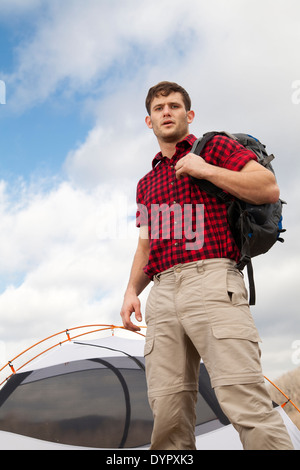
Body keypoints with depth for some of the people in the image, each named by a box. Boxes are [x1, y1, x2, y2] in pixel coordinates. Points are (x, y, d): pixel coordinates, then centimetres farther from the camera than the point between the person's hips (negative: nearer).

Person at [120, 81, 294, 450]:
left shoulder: (215, 147, 13)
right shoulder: (146, 184, 29)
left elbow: (269, 188, 0)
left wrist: (206, 170, -3)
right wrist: (132, 291, 11)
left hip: (211, 279, -5)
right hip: (162, 293, 6)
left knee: (245, 401, -16)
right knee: (167, 412, -1)